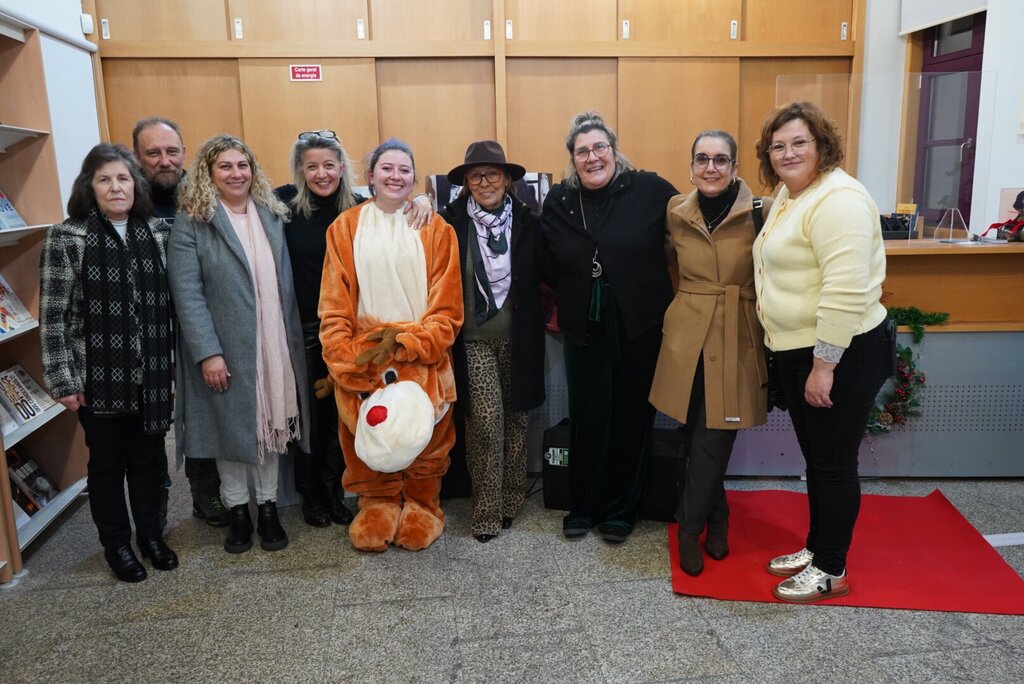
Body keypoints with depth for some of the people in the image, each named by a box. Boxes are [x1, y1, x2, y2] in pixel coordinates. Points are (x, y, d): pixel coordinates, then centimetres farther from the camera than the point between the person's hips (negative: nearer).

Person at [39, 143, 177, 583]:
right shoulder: (66, 238, -7)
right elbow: (52, 315, -7)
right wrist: (63, 380, -10)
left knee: (149, 457, 15)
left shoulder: (158, 232, 3)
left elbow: (172, 300, 8)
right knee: (107, 463, 12)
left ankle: (151, 534, 34)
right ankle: (116, 544, 30)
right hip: (99, 378, -3)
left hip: (152, 373, 3)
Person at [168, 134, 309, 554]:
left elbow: (285, 282, 9)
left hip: (274, 345, 4)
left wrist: (293, 339, 4)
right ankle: (237, 512, 23)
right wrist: (208, 352, -17)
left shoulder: (272, 215, 9)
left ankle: (268, 508, 25)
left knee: (270, 424, 11)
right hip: (226, 348, -3)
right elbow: (187, 293, -11)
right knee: (231, 427, 7)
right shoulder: (191, 222, -4)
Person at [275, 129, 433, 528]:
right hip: (301, 327, -2)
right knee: (308, 411, 9)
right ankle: (310, 493, 30)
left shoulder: (359, 208, -1)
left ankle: (334, 491, 31)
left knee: (342, 412, 10)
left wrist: (420, 200, -16)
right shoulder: (285, 203, -7)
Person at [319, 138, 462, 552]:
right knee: (368, 436, 3)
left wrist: (408, 344, -14)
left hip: (423, 359, 0)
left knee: (424, 437, 3)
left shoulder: (435, 229, 4)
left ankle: (421, 505, 25)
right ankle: (377, 504, 25)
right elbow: (334, 305, 2)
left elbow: (446, 307, -1)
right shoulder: (346, 227, 5)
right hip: (363, 358, 1)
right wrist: (346, 362, -10)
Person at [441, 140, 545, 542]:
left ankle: (511, 499, 28)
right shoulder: (450, 223, -5)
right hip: (474, 339, -2)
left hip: (518, 338, 2)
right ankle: (488, 511, 8)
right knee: (486, 421, -7)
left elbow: (542, 279, 7)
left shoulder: (528, 223, 0)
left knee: (515, 419, 11)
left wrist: (540, 320, 0)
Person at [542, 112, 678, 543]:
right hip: (583, 329, 2)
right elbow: (548, 264, 14)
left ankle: (621, 509, 26)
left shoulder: (650, 190, -7)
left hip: (639, 327, -2)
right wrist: (558, 306, 11)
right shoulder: (558, 201, 2)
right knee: (586, 419, 8)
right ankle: (584, 505, 26)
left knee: (631, 418, 9)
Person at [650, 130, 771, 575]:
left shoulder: (760, 212, -6)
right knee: (696, 438, 9)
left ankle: (689, 528, 17)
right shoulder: (676, 212, 4)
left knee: (712, 441, -2)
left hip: (738, 338, -2)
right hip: (688, 336, 3)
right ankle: (716, 518, 31)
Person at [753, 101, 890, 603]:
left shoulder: (837, 199, -19)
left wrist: (824, 366, -24)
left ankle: (831, 571, 20)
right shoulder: (788, 195, 12)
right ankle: (816, 548, 35)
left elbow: (847, 292, -26)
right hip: (796, 351, 9)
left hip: (842, 354, -9)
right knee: (814, 457, 19)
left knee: (834, 463, 4)